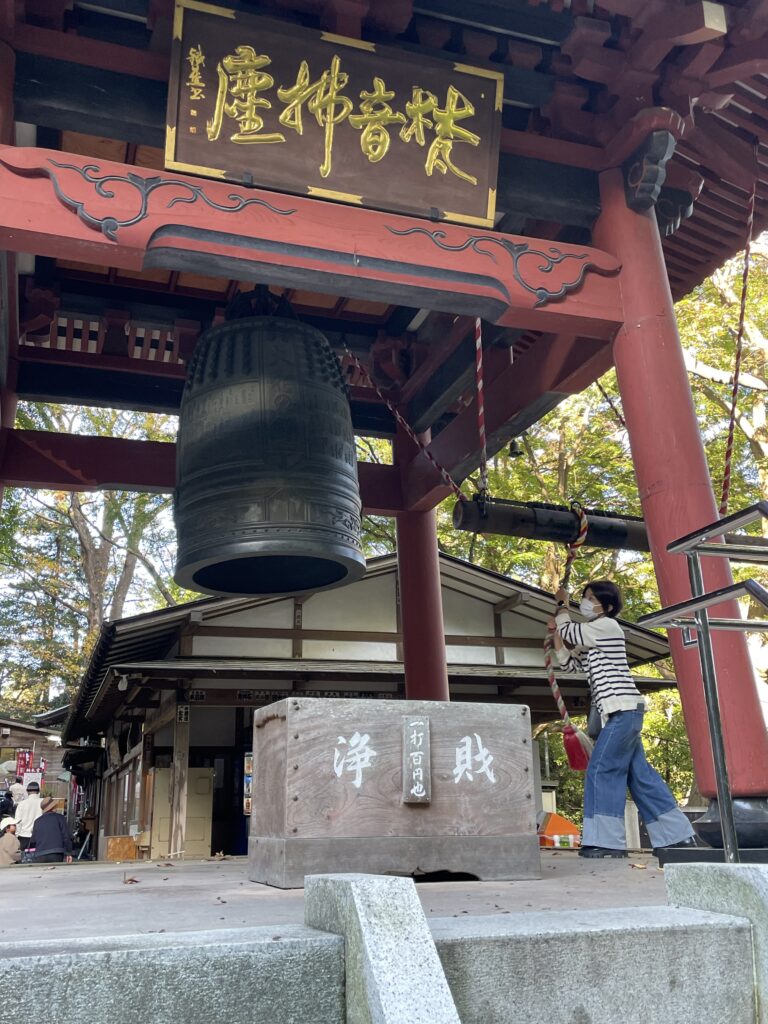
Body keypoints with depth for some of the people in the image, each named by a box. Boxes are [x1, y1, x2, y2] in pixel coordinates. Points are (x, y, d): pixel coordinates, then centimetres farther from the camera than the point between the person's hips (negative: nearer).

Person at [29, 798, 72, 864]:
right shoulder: (60, 818, 5)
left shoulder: (37, 821, 14)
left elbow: (33, 841, 19)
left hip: (39, 856, 3)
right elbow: (66, 836, 0)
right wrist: (68, 853, 4)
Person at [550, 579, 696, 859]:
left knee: (602, 770, -11)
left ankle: (606, 840, -11)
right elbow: (569, 662, 23)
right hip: (622, 712, 10)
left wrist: (562, 605, 15)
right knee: (640, 774, 9)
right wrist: (555, 631, 15)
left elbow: (569, 632, -3)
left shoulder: (607, 626, -6)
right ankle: (678, 835, 14)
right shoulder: (591, 641, 23)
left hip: (623, 709, -10)